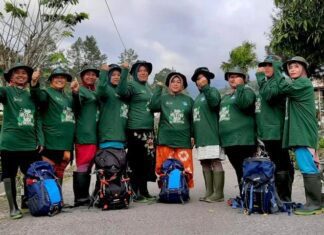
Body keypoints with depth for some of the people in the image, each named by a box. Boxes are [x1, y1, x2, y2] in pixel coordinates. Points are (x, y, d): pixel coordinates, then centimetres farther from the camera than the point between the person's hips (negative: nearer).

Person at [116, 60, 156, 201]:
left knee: (147, 160, 11)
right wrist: (124, 73, -28)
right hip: (135, 129, -8)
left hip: (148, 129, 8)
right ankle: (134, 192, 4)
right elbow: (122, 92, -26)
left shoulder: (148, 88, 19)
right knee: (135, 161, -3)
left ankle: (143, 190, 21)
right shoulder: (132, 85, -3)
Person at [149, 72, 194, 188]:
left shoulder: (189, 100, 15)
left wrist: (194, 136, 3)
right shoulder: (163, 98, 12)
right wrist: (158, 88, -5)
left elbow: (193, 120, 14)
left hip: (183, 140, 1)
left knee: (185, 170, -4)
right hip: (165, 140, 0)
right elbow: (153, 106, -8)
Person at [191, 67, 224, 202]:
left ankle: (218, 193, -5)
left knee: (215, 162, -7)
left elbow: (214, 102, -23)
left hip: (212, 135, -8)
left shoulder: (213, 91, 0)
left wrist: (205, 87, -27)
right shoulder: (198, 97, 23)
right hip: (201, 136, 8)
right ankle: (209, 192, 13)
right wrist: (194, 135, 20)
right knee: (205, 163, 8)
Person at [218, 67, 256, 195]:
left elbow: (244, 104, -21)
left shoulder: (247, 91, 0)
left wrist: (240, 86, -21)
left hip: (242, 140, -8)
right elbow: (221, 113, 29)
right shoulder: (226, 96, 23)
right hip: (228, 140, 8)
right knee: (239, 171, 12)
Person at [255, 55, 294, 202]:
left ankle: (284, 198, 1)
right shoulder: (267, 82, 19)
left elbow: (269, 96, -24)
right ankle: (280, 196, 23)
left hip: (276, 131, -9)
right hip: (267, 132, 9)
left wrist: (261, 78, -17)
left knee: (281, 166, -5)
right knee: (277, 165, 14)